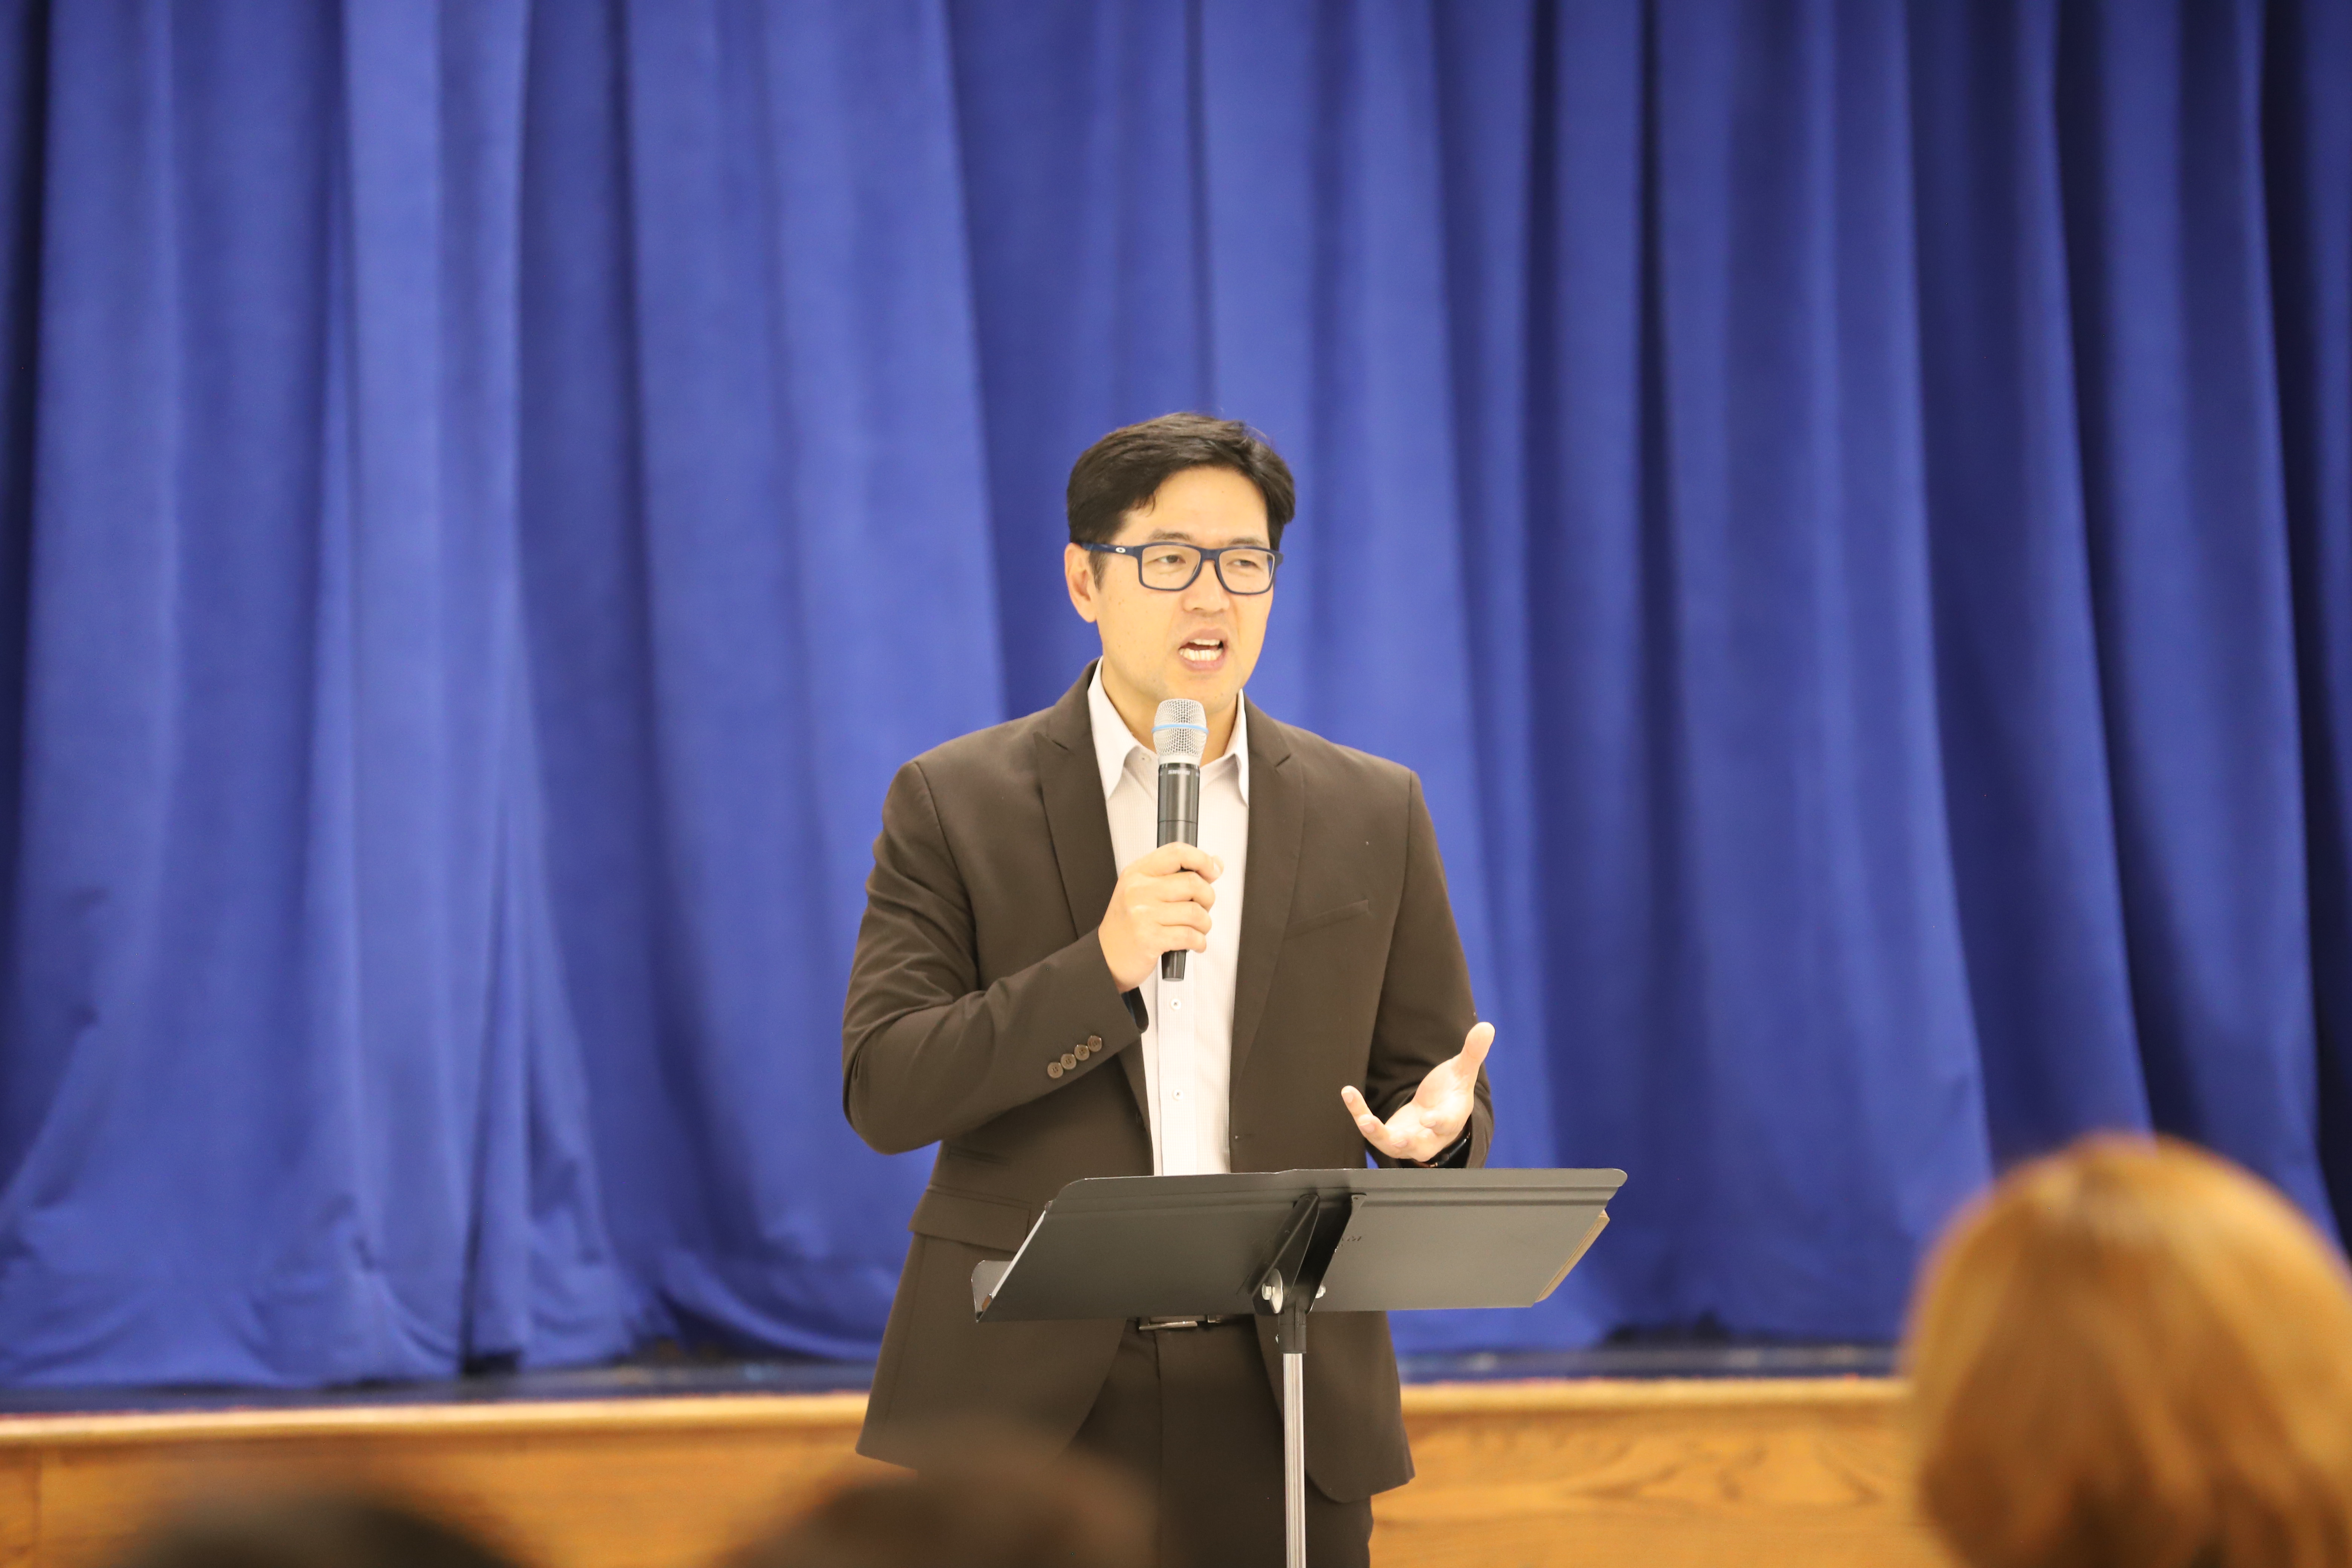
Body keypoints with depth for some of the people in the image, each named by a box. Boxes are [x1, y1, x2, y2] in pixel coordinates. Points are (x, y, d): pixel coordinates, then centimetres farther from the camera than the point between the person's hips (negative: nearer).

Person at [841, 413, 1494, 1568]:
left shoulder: (1373, 814, 10)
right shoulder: (954, 804, 3)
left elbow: (1436, 1078, 12)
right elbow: (883, 1093, -5)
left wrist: (1435, 1123, -13)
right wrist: (1100, 966, -18)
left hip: (1280, 1398, 2)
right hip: (1025, 1392, -2)